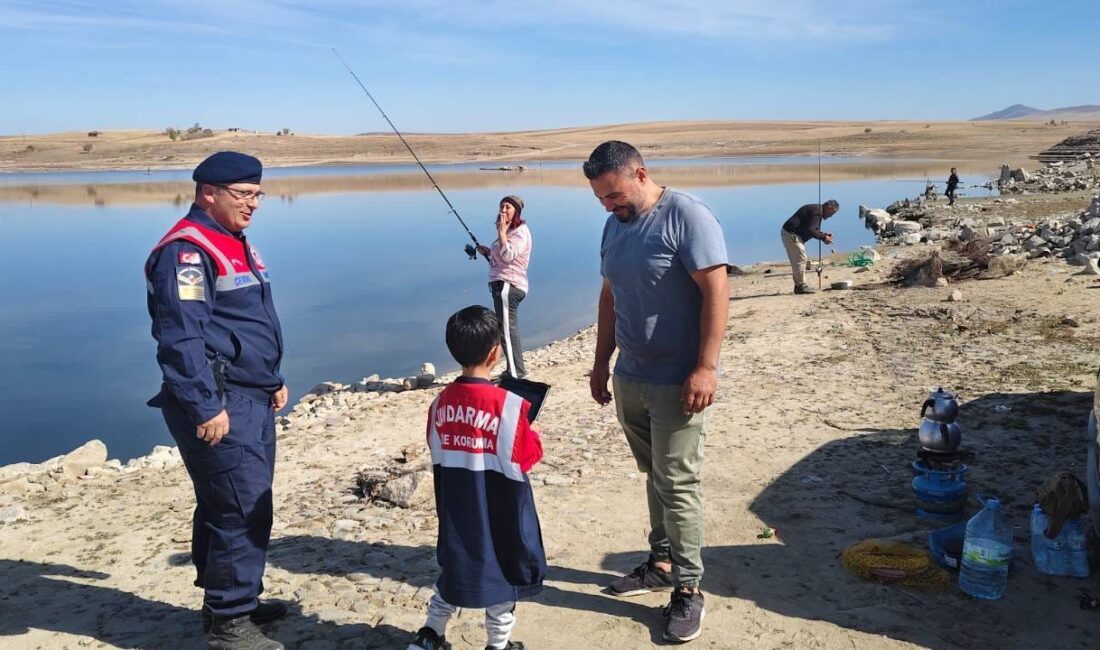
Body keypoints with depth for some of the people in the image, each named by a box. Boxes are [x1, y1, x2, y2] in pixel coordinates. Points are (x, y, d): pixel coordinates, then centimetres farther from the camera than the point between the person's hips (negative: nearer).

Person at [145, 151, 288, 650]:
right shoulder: (186, 250, -15)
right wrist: (207, 407, -23)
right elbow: (182, 337, -21)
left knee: (225, 505, 19)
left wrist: (273, 380, 22)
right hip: (219, 404, -10)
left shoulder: (235, 244, 17)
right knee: (243, 510, -6)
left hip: (252, 399, 10)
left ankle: (234, 597, 31)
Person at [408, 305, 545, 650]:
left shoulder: (441, 401, -3)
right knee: (502, 569, 13)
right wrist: (532, 435, 3)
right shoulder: (508, 404, -20)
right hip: (499, 512, -5)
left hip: (456, 510, 5)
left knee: (454, 566, 22)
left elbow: (437, 455, 7)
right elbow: (523, 459, -14)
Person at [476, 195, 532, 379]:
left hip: (508, 285, -11)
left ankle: (516, 374, -11)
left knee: (508, 330, -12)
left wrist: (501, 230, -20)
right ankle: (516, 371, 24)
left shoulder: (520, 232, -10)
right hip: (503, 285, 11)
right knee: (509, 329, 15)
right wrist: (488, 251, 14)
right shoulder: (509, 231, 21)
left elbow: (508, 256, -25)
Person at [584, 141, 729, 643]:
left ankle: (688, 588, 10)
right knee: (654, 476, 15)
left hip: (676, 381, -7)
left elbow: (716, 291, -17)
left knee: (678, 484, -2)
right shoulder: (614, 225, 10)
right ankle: (661, 563, 28)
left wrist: (706, 367, -22)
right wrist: (601, 362, 16)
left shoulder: (686, 215, -13)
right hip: (629, 377, 7)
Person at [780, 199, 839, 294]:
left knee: (796, 261, 14)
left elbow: (813, 230, 24)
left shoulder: (816, 210, 19)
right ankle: (801, 286, -6)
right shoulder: (817, 211, -15)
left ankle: (798, 285, 18)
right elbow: (810, 230, -22)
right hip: (791, 234, -11)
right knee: (800, 259, -9)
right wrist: (823, 237, -12)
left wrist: (824, 235, 12)